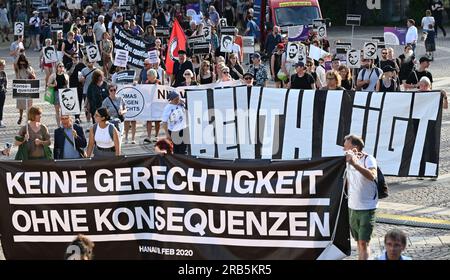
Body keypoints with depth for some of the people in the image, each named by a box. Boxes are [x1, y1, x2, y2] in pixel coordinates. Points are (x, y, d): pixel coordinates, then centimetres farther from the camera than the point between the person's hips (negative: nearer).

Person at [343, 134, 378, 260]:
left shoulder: (368, 159, -15)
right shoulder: (349, 160, 6)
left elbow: (372, 176, -35)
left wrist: (355, 164, -44)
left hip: (367, 208, -7)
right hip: (352, 207, 7)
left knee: (363, 242, -11)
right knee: (358, 241, 13)